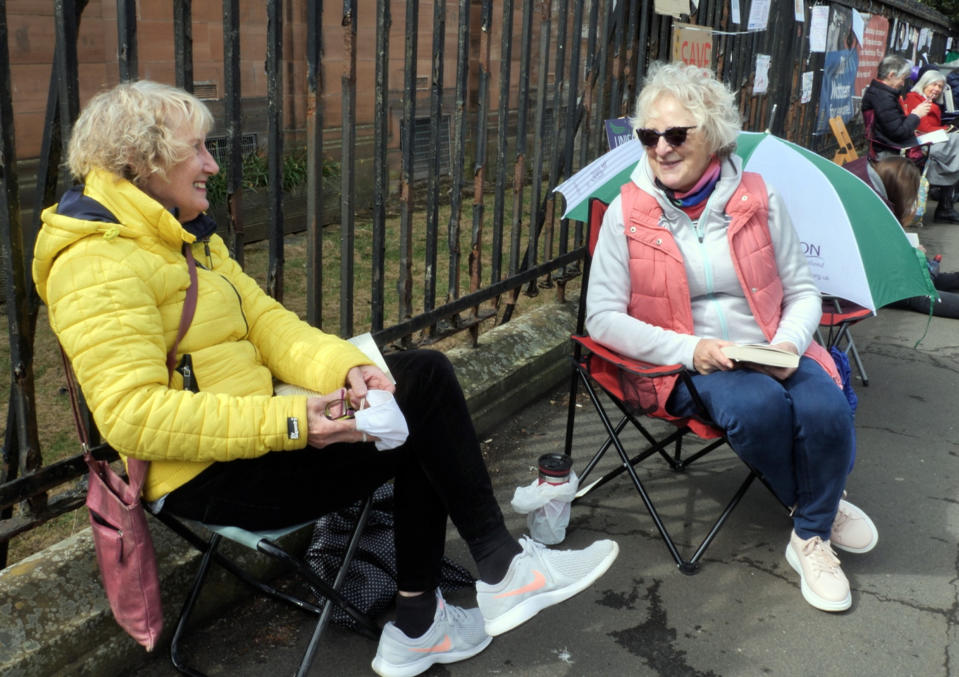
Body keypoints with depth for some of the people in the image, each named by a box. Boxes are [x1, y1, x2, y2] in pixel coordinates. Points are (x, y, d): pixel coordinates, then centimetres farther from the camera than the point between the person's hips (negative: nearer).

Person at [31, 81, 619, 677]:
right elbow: (133, 416, -27)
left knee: (423, 375, -2)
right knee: (425, 406, -13)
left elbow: (267, 323, 7)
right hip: (204, 480, -9)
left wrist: (347, 368, -13)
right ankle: (501, 565, 5)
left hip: (247, 433, 9)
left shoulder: (188, 238, 14)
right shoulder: (98, 264, -17)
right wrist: (289, 423, -29)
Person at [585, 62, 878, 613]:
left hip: (770, 353, 2)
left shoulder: (759, 200, 1)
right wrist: (689, 350, -18)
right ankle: (822, 506, 1)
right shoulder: (628, 212, -4)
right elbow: (602, 317, -7)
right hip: (684, 364, -2)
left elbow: (802, 290, 10)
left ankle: (812, 538, -1)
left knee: (825, 408, -29)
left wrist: (789, 345, -13)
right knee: (758, 407, -32)